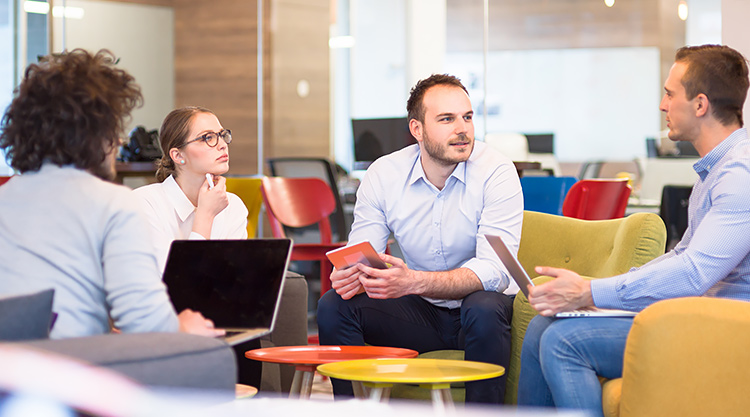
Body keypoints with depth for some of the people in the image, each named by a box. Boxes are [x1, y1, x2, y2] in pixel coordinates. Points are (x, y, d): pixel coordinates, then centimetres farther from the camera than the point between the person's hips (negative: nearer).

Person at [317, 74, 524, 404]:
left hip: (480, 304, -3)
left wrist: (414, 282, -40)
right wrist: (349, 276, -33)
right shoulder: (383, 175, -5)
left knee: (484, 310, -36)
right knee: (334, 306, -17)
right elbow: (362, 256, -6)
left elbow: (494, 271, -25)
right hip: (420, 312, 3)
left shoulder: (496, 172, -16)